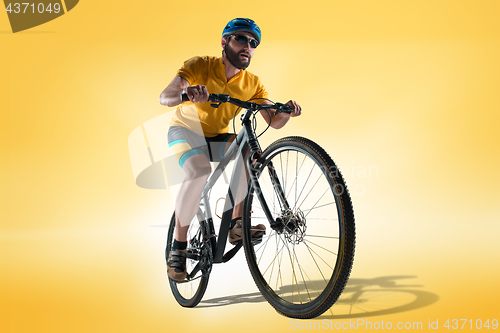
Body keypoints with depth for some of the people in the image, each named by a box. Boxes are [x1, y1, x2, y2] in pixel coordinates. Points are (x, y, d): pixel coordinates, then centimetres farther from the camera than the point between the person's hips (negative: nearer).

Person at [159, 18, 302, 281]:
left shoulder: (252, 84, -8)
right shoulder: (200, 66, -20)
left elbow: (274, 122, -13)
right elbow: (164, 97, -33)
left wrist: (286, 112, -36)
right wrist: (186, 94, -55)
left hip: (217, 137, 4)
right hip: (186, 130, -4)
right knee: (200, 171, -34)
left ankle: (236, 223, -14)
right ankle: (178, 246, -21)